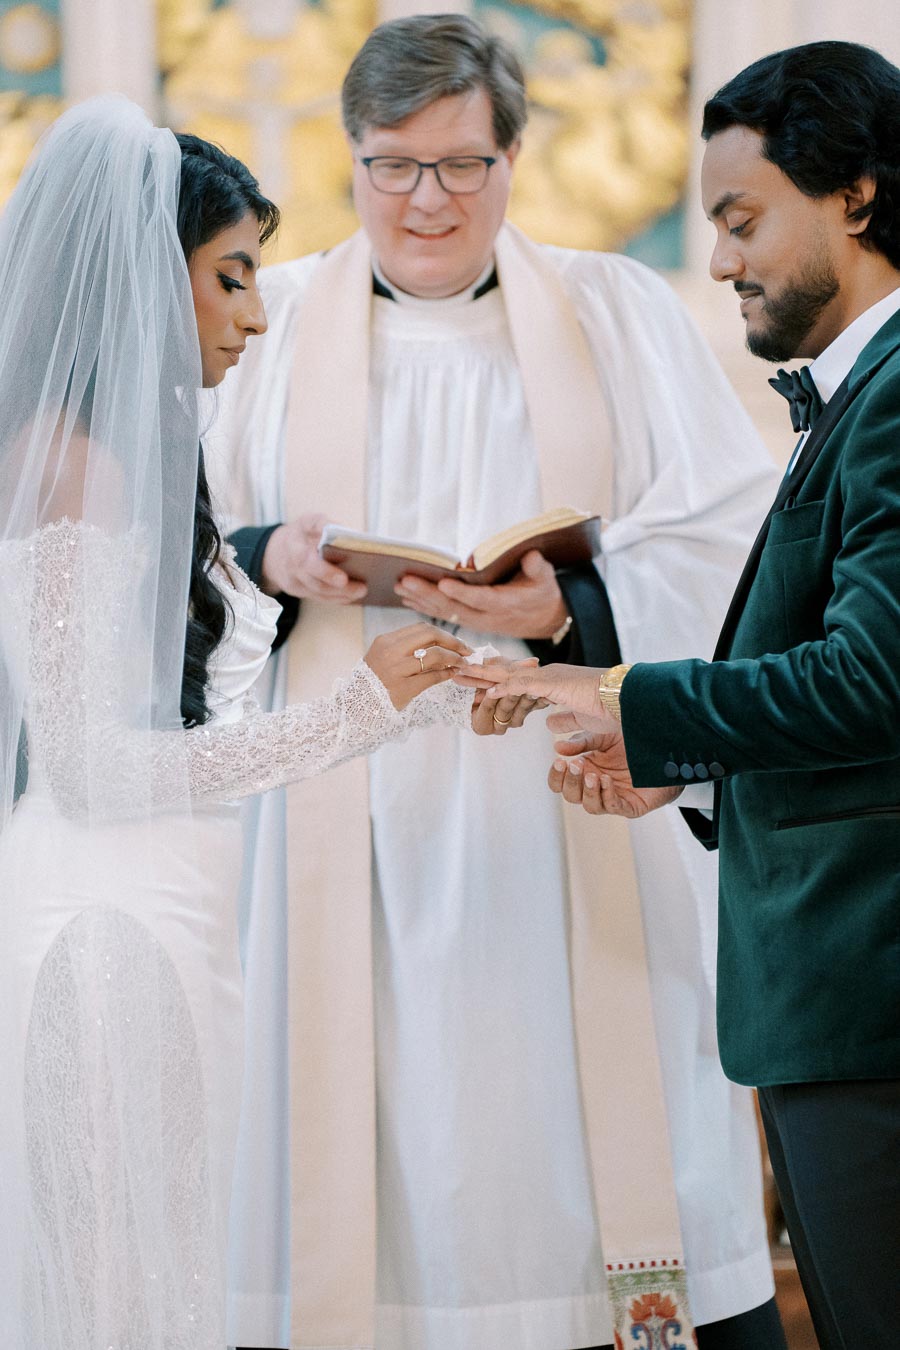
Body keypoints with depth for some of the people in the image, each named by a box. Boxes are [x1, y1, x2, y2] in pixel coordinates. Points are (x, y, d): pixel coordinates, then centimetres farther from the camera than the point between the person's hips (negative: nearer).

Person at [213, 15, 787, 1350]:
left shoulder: (618, 312, 10)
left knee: (593, 1131, -4)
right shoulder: (271, 323, 13)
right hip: (359, 820, 1)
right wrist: (272, 563, -11)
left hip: (575, 807, 0)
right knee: (381, 1138, -5)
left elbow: (727, 534, 0)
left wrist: (570, 607, -17)